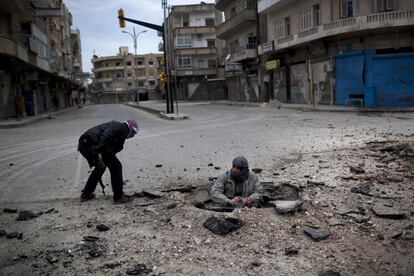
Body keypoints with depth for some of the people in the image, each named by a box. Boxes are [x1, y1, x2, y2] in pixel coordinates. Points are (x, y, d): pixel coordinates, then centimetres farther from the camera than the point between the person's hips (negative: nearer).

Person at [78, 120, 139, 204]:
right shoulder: (121, 127, 5)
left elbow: (111, 151, 38)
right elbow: (105, 136, -16)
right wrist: (98, 151, -25)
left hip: (83, 144, 10)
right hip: (93, 144, -10)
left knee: (100, 167, 30)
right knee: (116, 166, 4)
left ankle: (86, 194, 37)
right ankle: (119, 197, 8)